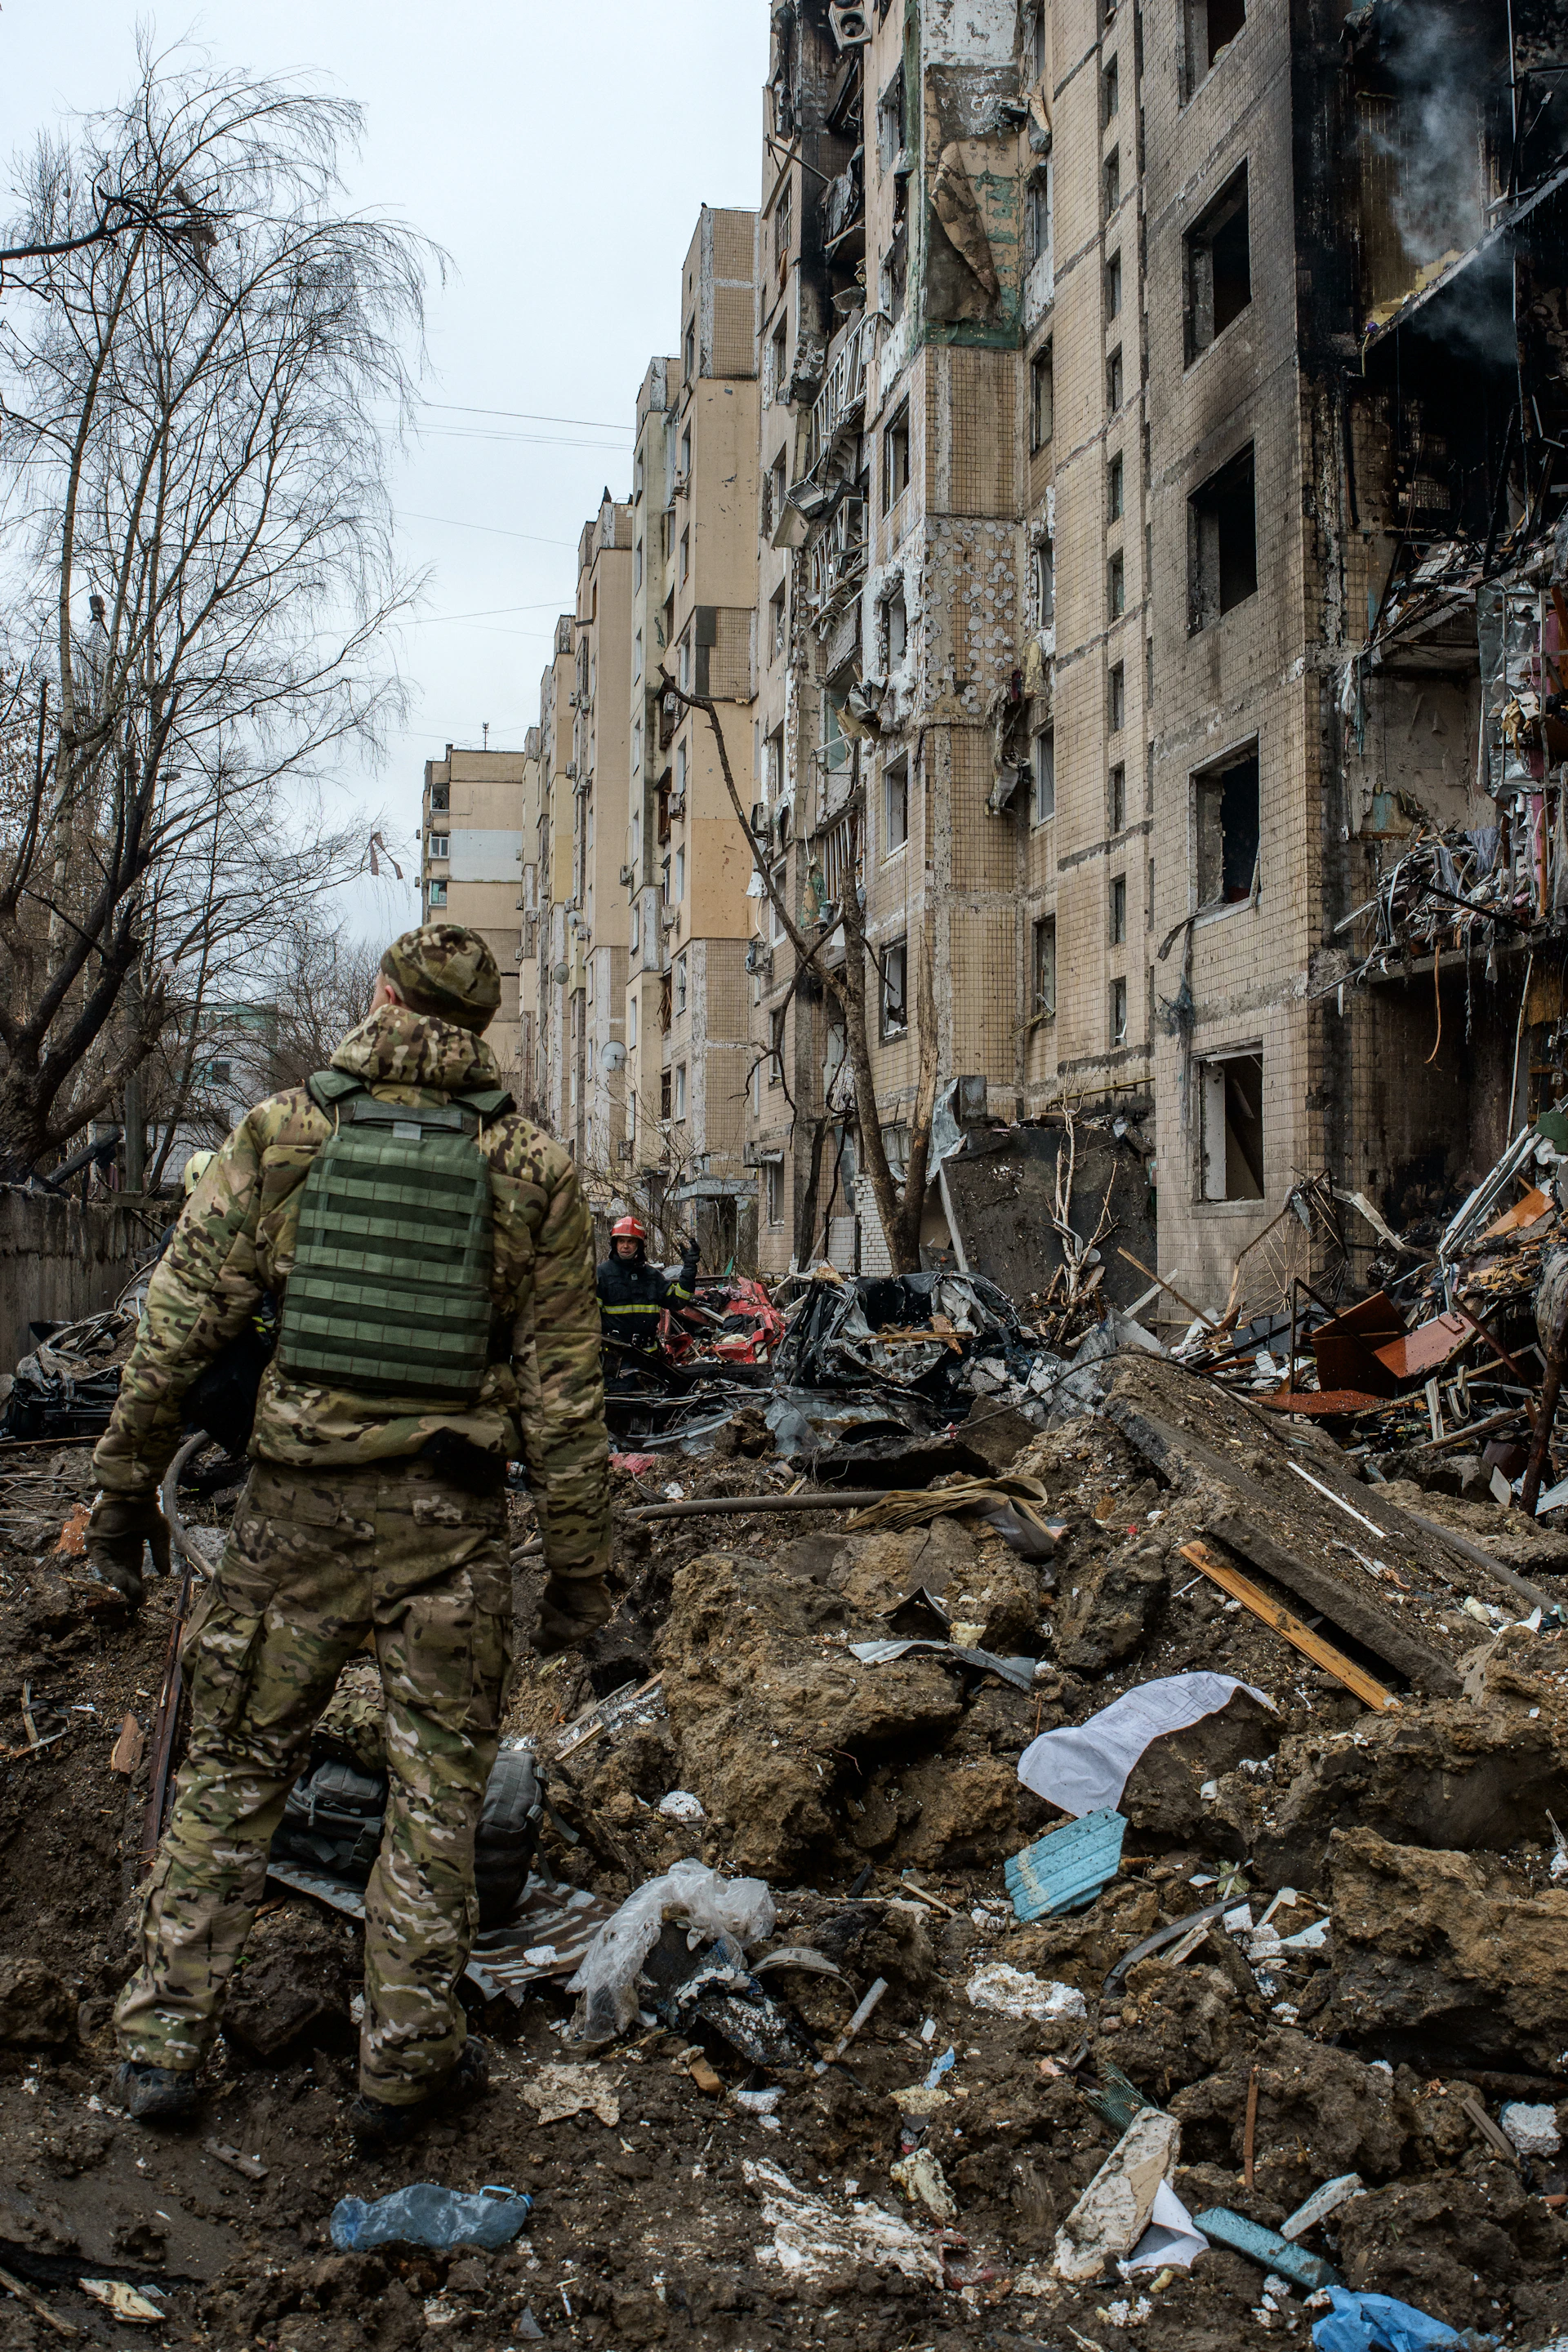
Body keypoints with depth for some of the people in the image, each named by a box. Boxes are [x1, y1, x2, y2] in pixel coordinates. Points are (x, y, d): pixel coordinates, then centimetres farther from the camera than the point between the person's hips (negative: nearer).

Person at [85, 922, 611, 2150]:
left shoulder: (281, 1133, 0)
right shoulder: (533, 1169, -1)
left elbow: (179, 1328, -1)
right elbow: (564, 1389, -1)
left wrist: (128, 1482, 9)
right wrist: (581, 1566, 4)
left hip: (296, 1504, 1)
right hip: (447, 1518, 0)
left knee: (234, 1769, 15)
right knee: (438, 1793, 12)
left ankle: (163, 2040, 21)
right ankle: (404, 2062, 20)